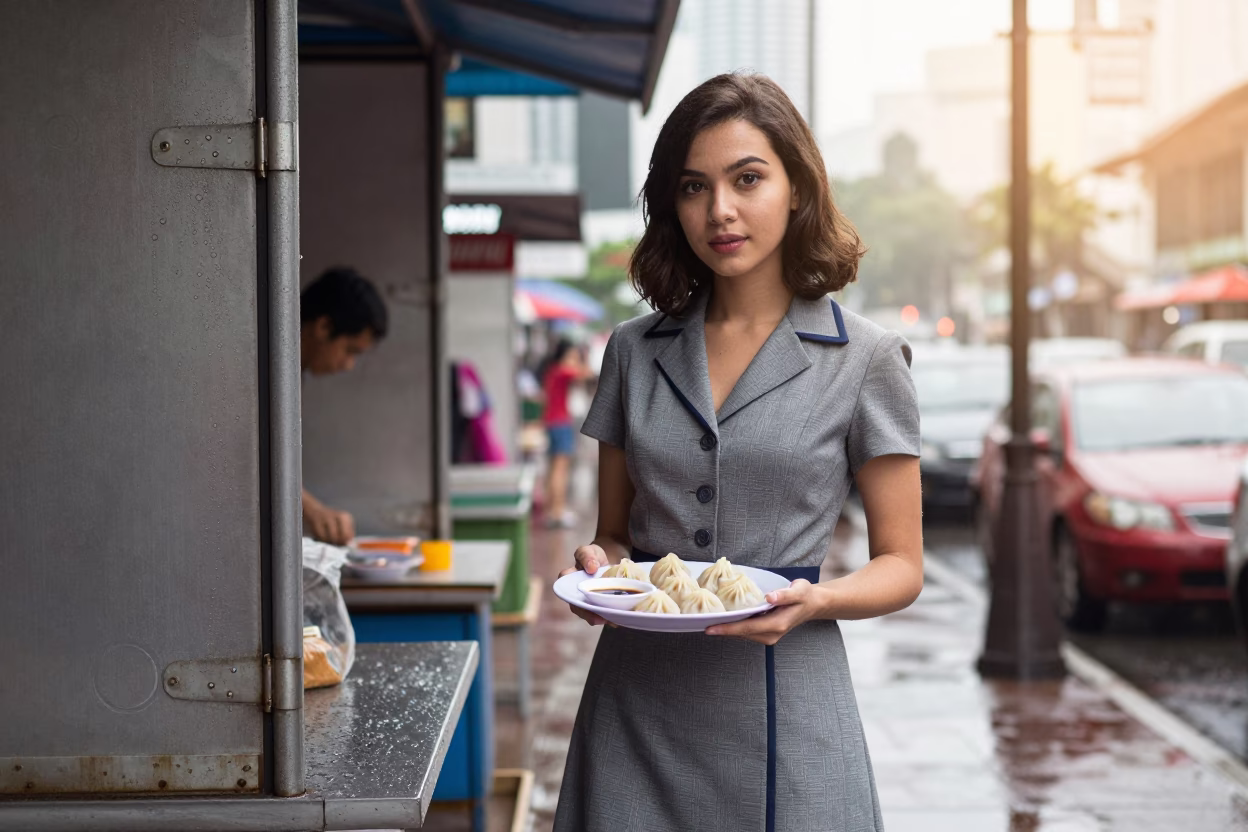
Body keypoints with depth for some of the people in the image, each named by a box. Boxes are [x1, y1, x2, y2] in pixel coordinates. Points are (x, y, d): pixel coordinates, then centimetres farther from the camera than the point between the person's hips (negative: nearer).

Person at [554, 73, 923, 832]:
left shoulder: (864, 360, -3)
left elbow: (901, 566, 0)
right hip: (637, 703, 3)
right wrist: (600, 567, -7)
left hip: (783, 704, -3)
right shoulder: (635, 350, 7)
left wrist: (815, 601, -18)